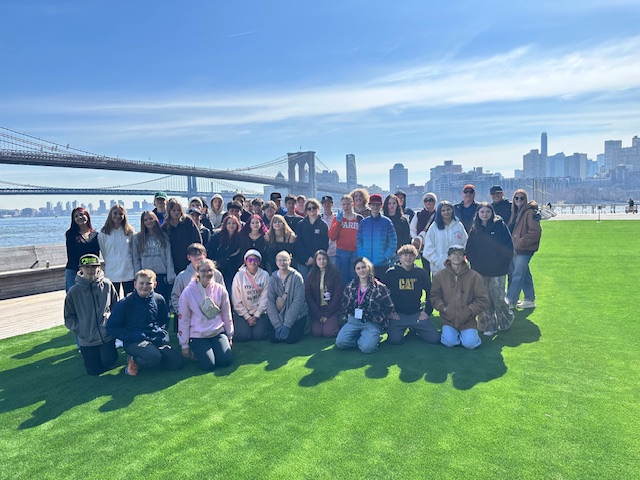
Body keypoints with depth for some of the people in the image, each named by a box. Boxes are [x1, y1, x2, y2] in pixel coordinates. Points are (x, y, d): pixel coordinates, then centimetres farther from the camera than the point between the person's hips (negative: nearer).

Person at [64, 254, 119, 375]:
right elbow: (69, 317, 1)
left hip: (107, 336, -1)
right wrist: (80, 330, -9)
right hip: (87, 340, 1)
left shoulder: (107, 285, -5)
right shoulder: (73, 292, -5)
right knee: (94, 370, 6)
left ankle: (110, 350, 32)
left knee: (110, 364, 1)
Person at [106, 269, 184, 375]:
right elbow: (111, 328, -4)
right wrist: (135, 336, -14)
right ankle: (134, 360, -1)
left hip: (156, 340, 5)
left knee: (177, 363, -11)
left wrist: (163, 333, 1)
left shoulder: (159, 300, 4)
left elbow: (164, 320, 22)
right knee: (154, 357, -35)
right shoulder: (125, 303, -7)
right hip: (134, 342, -5)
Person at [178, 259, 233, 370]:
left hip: (218, 332, 2)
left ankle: (214, 349, 17)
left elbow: (226, 315, 9)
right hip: (197, 336, -2)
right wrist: (184, 345, 0)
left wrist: (230, 336, 11)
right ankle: (198, 351, 14)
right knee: (208, 365, -18)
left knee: (226, 361, -14)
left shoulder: (220, 290, -1)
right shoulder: (188, 292, -9)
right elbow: (183, 319, -3)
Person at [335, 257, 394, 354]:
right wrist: (350, 316, 5)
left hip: (372, 323, -3)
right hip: (353, 321, 3)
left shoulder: (380, 287, -3)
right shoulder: (350, 287, 9)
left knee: (366, 347, -27)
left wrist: (377, 319, -6)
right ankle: (361, 338, 5)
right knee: (340, 342, -20)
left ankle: (373, 337, 7)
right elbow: (344, 305, 20)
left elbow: (389, 307, 1)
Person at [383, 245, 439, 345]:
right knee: (394, 340, -24)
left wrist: (427, 311, 6)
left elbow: (430, 292, 14)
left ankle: (414, 329, 18)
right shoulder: (391, 273, -1)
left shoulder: (421, 273, 5)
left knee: (435, 338, -11)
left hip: (417, 314, 2)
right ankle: (402, 329, 11)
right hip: (398, 314, -2)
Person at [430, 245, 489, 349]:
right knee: (449, 342, -20)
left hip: (468, 320, 0)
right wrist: (443, 308, -13)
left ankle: (469, 334, 16)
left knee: (470, 343, -18)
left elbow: (483, 300, -2)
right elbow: (435, 296, 4)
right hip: (448, 319, 0)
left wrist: (469, 311, -13)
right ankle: (450, 333, 15)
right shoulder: (440, 276, 0)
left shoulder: (474, 276, -3)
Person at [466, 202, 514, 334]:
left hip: (497, 271, -3)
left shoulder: (500, 225, -3)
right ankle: (489, 326, 15)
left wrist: (503, 263, -8)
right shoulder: (475, 229, 8)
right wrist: (474, 262, -1)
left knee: (498, 298, 0)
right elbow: (469, 249, 11)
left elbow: (509, 246, -4)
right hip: (480, 271, 3)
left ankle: (505, 321, 26)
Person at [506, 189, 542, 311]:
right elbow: (510, 229, 22)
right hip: (514, 249, 8)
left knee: (517, 275, -6)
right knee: (524, 275, 14)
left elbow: (535, 232, -16)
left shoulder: (530, 212, -10)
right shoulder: (515, 212, 15)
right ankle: (530, 299, 23)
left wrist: (520, 243, -16)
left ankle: (509, 300, -3)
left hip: (524, 250, -8)